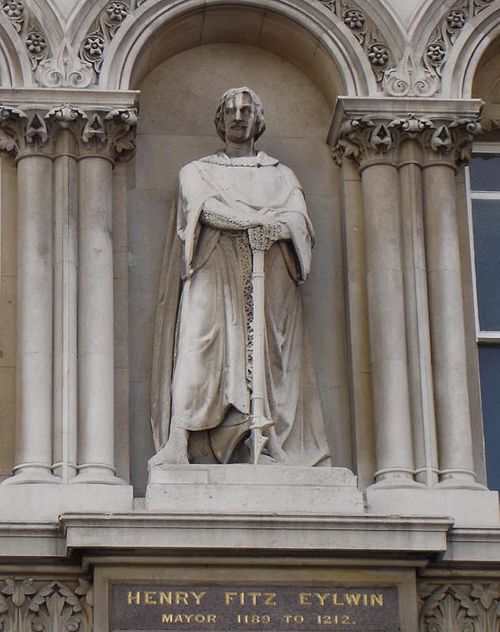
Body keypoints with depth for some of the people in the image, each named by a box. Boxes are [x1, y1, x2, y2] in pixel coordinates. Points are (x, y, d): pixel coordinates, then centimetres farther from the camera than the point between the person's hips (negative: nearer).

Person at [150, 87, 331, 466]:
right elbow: (204, 208, -4)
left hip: (270, 284, 2)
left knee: (273, 366, -9)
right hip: (214, 281, -2)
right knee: (199, 353, -18)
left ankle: (275, 455, -15)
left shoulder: (281, 175, 22)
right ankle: (180, 446, -29)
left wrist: (233, 218, -15)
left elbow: (299, 221, 2)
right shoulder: (197, 172, 19)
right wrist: (265, 221, -14)